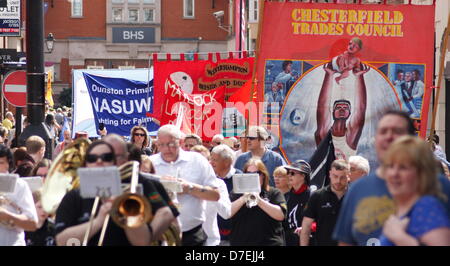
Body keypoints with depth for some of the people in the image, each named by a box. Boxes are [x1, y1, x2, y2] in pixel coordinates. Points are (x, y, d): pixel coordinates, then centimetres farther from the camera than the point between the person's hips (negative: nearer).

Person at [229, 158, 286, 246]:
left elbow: (281, 215, -8)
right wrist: (242, 199, -17)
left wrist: (259, 201, -18)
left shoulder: (274, 193, 9)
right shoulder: (236, 194, 13)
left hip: (269, 242, -2)